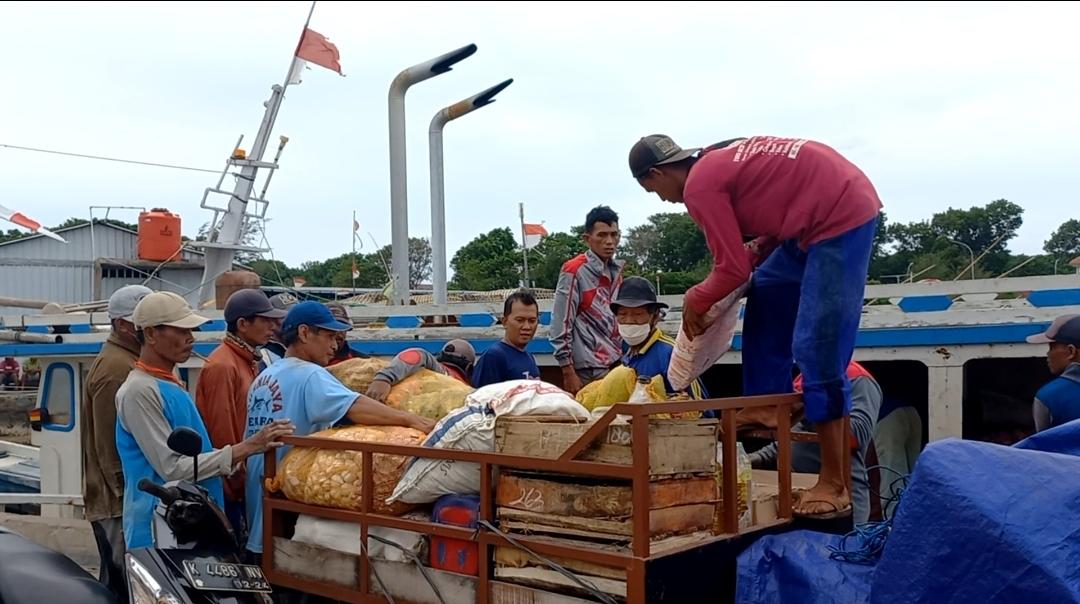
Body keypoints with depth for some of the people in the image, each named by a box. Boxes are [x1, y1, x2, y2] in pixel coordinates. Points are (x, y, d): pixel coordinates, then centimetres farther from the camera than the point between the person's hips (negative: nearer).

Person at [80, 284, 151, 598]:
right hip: (123, 502, -10)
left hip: (129, 499, 10)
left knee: (117, 584, 16)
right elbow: (110, 446, -21)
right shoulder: (116, 368, -17)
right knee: (127, 588, -5)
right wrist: (129, 497, -18)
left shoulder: (131, 361, 17)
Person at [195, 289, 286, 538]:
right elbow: (221, 432, -17)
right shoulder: (222, 366, -16)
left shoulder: (249, 362, 12)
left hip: (242, 479, 9)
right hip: (229, 488, -8)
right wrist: (237, 484, -13)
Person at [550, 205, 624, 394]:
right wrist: (568, 372, -13)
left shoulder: (616, 270, 13)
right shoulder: (574, 270, -9)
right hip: (591, 371, -7)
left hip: (618, 363, 7)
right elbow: (561, 325, -11)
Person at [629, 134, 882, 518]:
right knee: (767, 299, 19)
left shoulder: (700, 186, -13)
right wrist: (757, 253, 10)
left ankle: (834, 483, -6)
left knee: (817, 346, -11)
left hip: (843, 215, -11)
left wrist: (696, 301, 7)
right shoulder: (718, 162, 15)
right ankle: (765, 406, 24)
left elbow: (733, 269, -11)